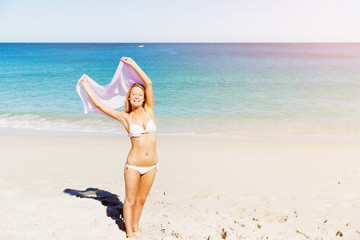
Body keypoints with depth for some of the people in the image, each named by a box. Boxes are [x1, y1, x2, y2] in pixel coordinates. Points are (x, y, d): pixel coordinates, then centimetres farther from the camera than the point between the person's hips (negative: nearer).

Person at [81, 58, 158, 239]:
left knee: (141, 199, 19)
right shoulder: (125, 117, -3)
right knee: (130, 200, 10)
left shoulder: (149, 111, 1)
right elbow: (99, 104, -2)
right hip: (133, 165, -2)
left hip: (151, 166, 3)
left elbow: (149, 83, -5)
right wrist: (86, 86, 5)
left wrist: (133, 64, -1)